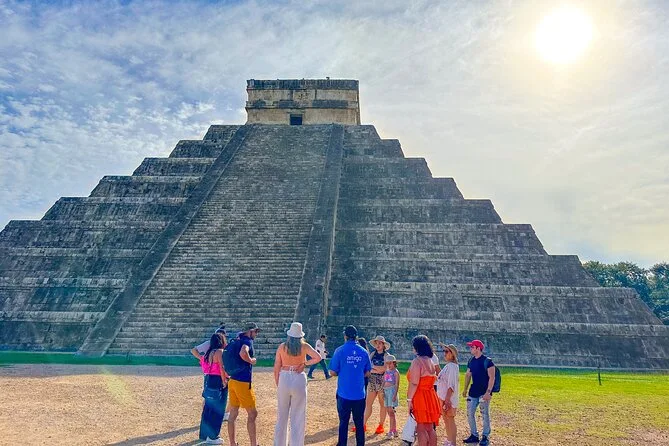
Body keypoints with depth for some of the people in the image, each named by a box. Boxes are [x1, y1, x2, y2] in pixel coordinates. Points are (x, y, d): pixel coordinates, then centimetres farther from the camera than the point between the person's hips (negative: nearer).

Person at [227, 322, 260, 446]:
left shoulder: (234, 341, 12)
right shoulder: (247, 341, -13)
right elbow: (243, 353, -34)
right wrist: (251, 360, -17)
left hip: (232, 381, 8)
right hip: (243, 382, -8)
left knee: (233, 414, 13)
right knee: (252, 414, 2)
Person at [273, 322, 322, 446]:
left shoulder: (282, 346, 1)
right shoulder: (304, 346, -3)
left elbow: (276, 368, 2)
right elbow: (318, 358, -13)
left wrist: (277, 384, 13)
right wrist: (304, 364, -3)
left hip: (284, 379, 2)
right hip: (299, 380, -2)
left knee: (282, 416, 15)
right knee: (298, 417, 8)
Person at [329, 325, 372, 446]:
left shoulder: (340, 350, -9)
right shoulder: (364, 352, 0)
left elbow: (333, 372, -6)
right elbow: (367, 373, 7)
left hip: (344, 393, -2)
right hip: (359, 394, 2)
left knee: (343, 422, 9)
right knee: (359, 423, 12)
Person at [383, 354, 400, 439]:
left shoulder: (395, 372, -4)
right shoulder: (386, 372, 14)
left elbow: (397, 384, -9)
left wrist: (395, 394, -16)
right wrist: (382, 392, 4)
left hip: (392, 390, -7)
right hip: (385, 391, 7)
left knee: (391, 411, -10)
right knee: (389, 411, 9)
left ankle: (391, 431, -8)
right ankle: (394, 430, 18)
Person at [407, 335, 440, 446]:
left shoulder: (417, 361, -15)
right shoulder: (430, 361, 12)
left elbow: (414, 383, -21)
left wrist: (409, 399, -17)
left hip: (420, 397, -8)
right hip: (431, 396, 8)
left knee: (421, 429, -1)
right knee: (430, 428, 15)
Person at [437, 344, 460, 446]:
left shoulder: (452, 366, -15)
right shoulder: (447, 366, 14)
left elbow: (451, 385, -22)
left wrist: (447, 399, -26)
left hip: (448, 399, -10)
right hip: (443, 398, 10)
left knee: (450, 421, -3)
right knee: (446, 420, 17)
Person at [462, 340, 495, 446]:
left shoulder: (487, 361, -13)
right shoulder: (471, 361, 8)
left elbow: (492, 377, -14)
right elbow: (468, 375, 17)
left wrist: (488, 392, -21)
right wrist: (465, 389, 14)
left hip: (484, 392, -7)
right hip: (473, 392, 7)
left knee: (485, 415, 1)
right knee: (470, 413, 9)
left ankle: (485, 437, 15)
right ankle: (474, 435, 22)